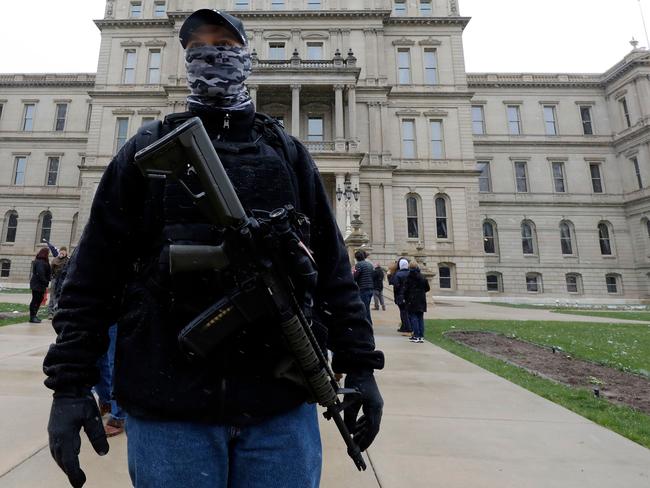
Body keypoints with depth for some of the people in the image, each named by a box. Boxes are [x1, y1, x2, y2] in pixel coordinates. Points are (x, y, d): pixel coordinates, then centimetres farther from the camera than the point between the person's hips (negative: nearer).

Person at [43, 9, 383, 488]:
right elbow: (94, 271, 5)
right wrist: (71, 381, 0)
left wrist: (359, 365, 1)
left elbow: (332, 266, 4)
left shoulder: (287, 153, 8)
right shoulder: (148, 150, 7)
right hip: (166, 403, 1)